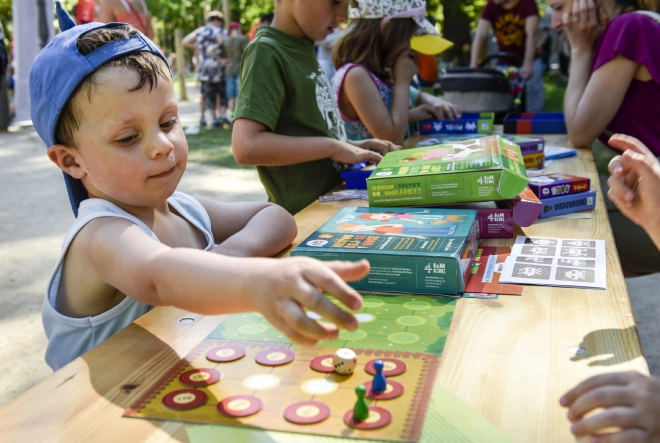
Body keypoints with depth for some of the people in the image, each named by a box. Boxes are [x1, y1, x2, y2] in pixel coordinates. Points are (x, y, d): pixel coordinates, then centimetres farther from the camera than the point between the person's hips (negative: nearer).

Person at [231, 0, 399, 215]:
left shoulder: (304, 50, 8)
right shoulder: (267, 51, -15)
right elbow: (246, 147, -25)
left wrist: (350, 146, 1)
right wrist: (333, 147, -20)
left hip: (332, 204, 8)